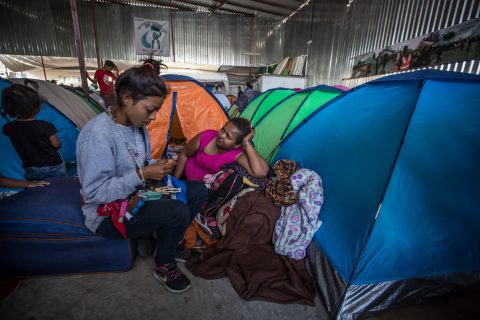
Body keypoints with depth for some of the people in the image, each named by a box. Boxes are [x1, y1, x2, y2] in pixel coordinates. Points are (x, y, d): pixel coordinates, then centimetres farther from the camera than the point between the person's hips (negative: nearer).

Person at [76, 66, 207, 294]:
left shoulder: (137, 124, -2)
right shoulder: (98, 133, -27)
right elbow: (94, 192, -25)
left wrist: (157, 166, -10)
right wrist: (143, 174, -28)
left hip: (137, 195, 8)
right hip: (108, 214, -7)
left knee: (198, 190, -4)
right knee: (177, 212, -29)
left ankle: (169, 240, 13)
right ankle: (163, 266, 2)